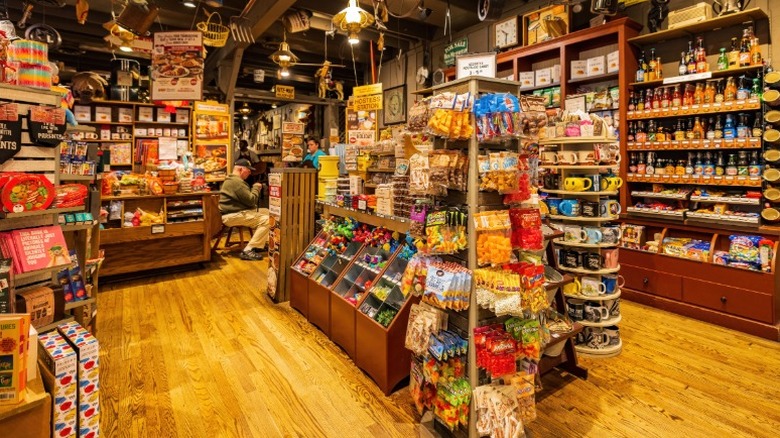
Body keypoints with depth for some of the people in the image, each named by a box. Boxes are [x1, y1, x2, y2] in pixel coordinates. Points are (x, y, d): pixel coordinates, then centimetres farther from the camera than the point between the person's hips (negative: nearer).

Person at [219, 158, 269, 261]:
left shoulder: (232, 180, 19)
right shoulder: (237, 182, -18)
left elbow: (246, 198, 24)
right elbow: (251, 201, -19)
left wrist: (255, 188, 12)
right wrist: (256, 188, -4)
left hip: (236, 211, 12)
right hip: (232, 216, -12)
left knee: (266, 212, 12)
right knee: (266, 220, -21)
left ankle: (264, 242, 11)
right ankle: (248, 251, -21)